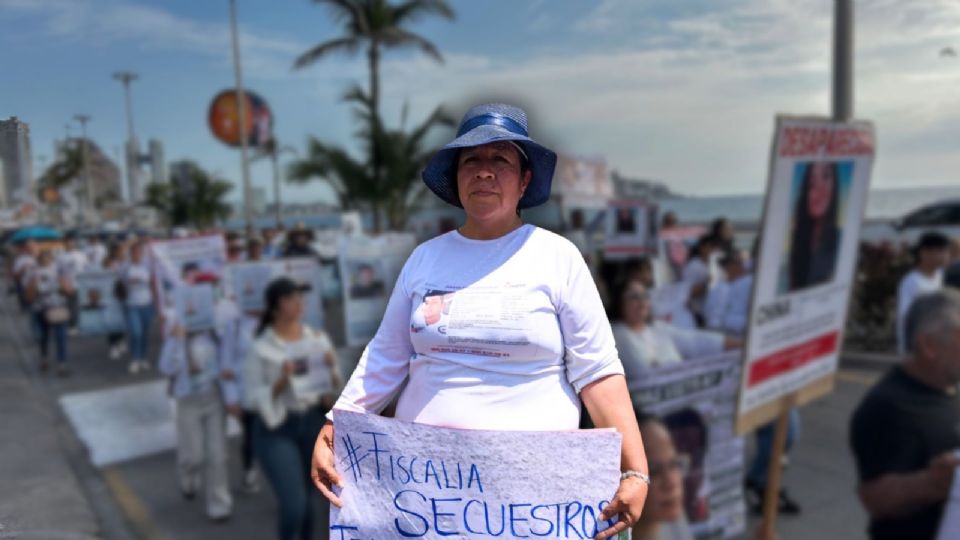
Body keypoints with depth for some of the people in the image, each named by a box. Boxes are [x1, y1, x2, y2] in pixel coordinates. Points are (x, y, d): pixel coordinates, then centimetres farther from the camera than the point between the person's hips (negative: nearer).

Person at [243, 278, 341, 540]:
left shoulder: (319, 339, 1)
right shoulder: (260, 349, -10)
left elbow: (335, 387, 6)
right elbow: (251, 398, -9)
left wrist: (331, 370, -14)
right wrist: (281, 383, -23)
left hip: (313, 423, 4)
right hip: (276, 429, -4)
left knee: (308, 501, 14)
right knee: (294, 505, -11)